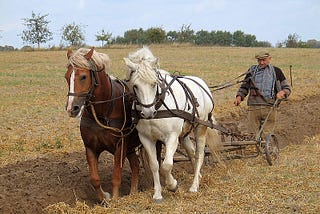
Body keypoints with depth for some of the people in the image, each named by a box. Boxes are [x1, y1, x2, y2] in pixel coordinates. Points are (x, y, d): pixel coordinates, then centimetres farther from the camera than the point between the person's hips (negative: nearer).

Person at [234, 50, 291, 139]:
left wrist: (282, 92, -9)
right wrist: (239, 96, 1)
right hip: (254, 107, 1)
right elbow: (244, 86, 20)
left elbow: (287, 88, 14)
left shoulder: (276, 71, 12)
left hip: (270, 108, -1)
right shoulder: (252, 70, 15)